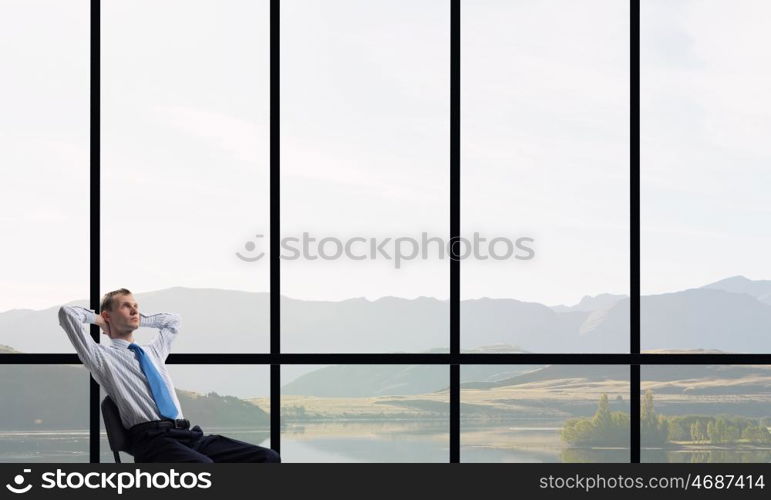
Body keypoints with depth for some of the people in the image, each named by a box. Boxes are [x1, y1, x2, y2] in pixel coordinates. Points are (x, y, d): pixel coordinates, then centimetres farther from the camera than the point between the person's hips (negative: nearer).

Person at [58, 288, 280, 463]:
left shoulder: (152, 351, 32)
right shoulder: (102, 356, 12)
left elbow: (172, 319, 51)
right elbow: (67, 313, 2)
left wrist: (139, 319, 39)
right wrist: (96, 319, 19)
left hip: (188, 434, 7)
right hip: (152, 438, -7)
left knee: (267, 459, -15)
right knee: (204, 469, -41)